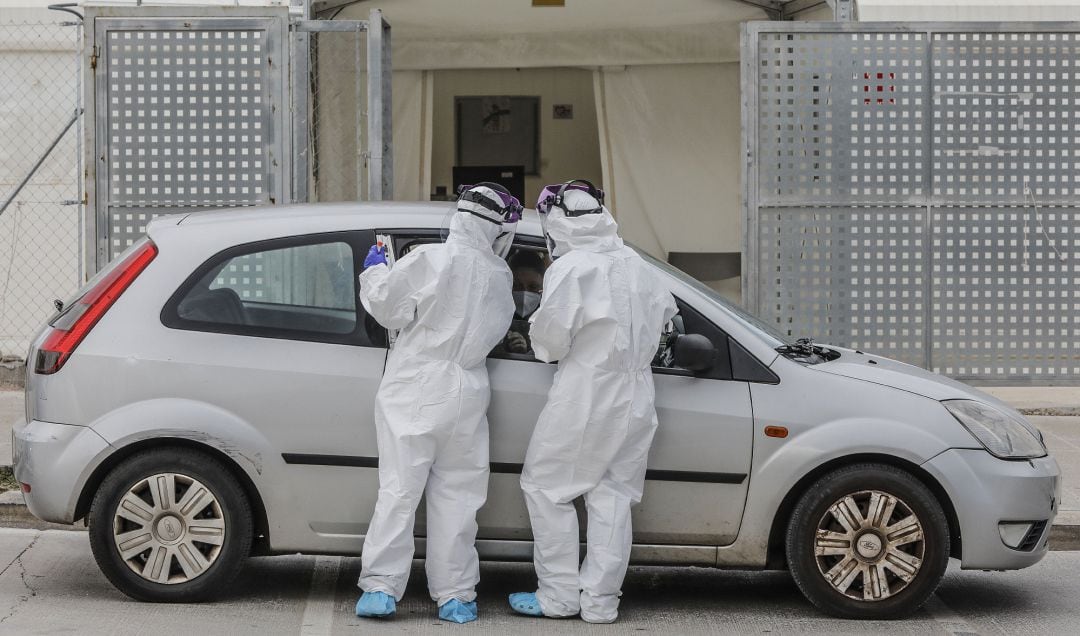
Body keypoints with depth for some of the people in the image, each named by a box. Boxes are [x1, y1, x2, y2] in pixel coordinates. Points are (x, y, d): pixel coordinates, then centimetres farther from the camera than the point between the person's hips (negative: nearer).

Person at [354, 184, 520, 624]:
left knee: (399, 488, -1)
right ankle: (455, 596, 8)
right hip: (465, 394, 2)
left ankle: (381, 587, -4)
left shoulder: (430, 260, -10)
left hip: (414, 390, -2)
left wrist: (374, 269, 13)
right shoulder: (499, 275, 2)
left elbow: (386, 306, -5)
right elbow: (493, 328, 9)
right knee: (456, 494, 8)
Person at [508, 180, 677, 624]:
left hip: (584, 401, -7)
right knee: (611, 496, 9)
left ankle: (559, 595, 6)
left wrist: (541, 339, 6)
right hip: (635, 402, 7)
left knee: (546, 487, 7)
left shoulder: (570, 269, -16)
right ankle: (600, 601, 10)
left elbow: (550, 341, -16)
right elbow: (666, 310, 22)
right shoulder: (635, 264, 7)